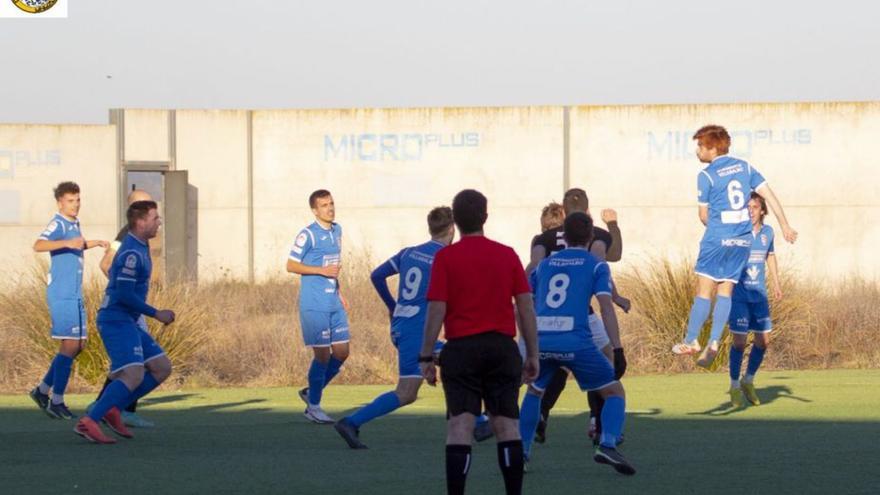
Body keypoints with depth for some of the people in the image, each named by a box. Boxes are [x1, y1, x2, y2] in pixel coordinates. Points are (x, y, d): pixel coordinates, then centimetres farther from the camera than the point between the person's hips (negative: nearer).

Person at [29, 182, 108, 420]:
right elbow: (38, 245, -32)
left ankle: (43, 390, 19)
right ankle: (56, 402, -5)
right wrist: (67, 243, -42)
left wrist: (93, 243, 30)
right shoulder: (58, 224, -12)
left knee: (79, 343, 12)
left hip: (75, 295, 10)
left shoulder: (74, 224, 16)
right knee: (70, 345, -10)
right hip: (62, 295, -10)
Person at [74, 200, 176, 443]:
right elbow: (124, 294, -22)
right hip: (117, 321, -10)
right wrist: (156, 314, -15)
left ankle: (112, 409, 7)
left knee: (162, 368, 8)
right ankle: (89, 422, -26)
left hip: (128, 323, 10)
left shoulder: (139, 248, 15)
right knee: (133, 375, -22)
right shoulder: (132, 254, -17)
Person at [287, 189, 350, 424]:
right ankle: (313, 406, 7)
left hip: (334, 304, 7)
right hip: (314, 305, -7)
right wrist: (322, 271, -17)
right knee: (322, 355, -5)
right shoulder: (308, 235, -11)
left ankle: (312, 391, 24)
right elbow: (291, 265, -10)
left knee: (341, 352, 6)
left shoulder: (337, 231, 13)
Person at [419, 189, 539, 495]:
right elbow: (526, 307, 4)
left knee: (460, 428, -4)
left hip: (461, 348, -2)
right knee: (507, 426, 7)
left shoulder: (445, 257, -2)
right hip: (502, 348, 2)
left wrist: (426, 358, -2)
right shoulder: (507, 255, 5)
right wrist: (532, 354, 10)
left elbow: (436, 311, -7)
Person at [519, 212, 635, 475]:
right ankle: (607, 445, -11)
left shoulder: (544, 264, 20)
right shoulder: (596, 266, 8)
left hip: (541, 341, 4)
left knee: (534, 392, 30)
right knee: (615, 391, 11)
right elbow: (606, 307, -4)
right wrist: (618, 350, -7)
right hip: (576, 342, -4)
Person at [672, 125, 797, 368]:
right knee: (725, 291, 6)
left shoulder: (706, 175, -7)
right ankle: (713, 343, -1)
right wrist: (785, 225, 10)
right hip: (742, 239, 6)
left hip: (717, 238, -6)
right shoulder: (744, 167, 9)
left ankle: (691, 341, 3)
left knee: (704, 291, -1)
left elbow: (704, 215, -1)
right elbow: (769, 195, 7)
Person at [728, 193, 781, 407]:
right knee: (739, 342, -7)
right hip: (739, 295, -5)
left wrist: (776, 284, 21)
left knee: (763, 341, 5)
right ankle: (735, 387, 9)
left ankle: (748, 381, 24)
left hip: (759, 295, 5)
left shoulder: (767, 232, 5)